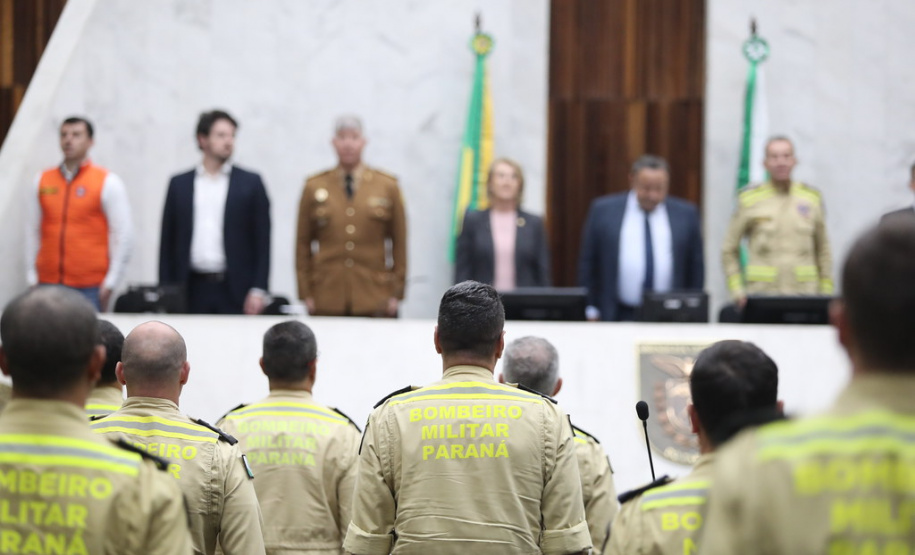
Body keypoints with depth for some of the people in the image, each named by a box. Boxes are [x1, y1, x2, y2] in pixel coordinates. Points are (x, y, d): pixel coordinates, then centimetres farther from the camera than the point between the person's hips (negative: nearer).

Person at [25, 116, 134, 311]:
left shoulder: (108, 183, 1)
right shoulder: (42, 181, 11)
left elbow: (123, 235, -1)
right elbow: (32, 230, 12)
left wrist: (110, 283, -7)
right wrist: (32, 277, 6)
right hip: (48, 284, 3)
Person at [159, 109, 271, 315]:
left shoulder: (251, 183, 5)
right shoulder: (179, 184, 10)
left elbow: (262, 241, 3)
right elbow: (168, 242, 10)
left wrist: (258, 290, -6)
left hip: (235, 290, -1)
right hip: (193, 290, 1)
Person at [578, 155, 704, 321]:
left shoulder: (686, 214, 7)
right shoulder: (603, 211, 4)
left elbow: (696, 268, 11)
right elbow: (587, 263, 6)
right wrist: (590, 310, 1)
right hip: (618, 317, -1)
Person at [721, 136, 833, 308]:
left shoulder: (812, 197, 9)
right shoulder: (749, 199, 3)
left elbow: (823, 251, 15)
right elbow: (729, 250, 8)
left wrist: (826, 293, 8)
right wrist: (737, 291, -2)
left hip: (803, 293, 2)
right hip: (762, 292, -2)